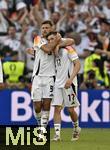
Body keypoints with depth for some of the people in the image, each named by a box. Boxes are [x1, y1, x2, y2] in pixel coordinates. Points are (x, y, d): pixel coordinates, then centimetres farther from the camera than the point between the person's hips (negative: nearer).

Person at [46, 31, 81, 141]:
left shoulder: (67, 49, -9)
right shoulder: (53, 51, 11)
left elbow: (77, 64, -13)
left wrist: (70, 79, -22)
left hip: (69, 84, -6)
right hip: (58, 83, 6)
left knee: (70, 109, 1)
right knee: (57, 108, -4)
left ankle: (76, 128, 26)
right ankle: (57, 134, -5)